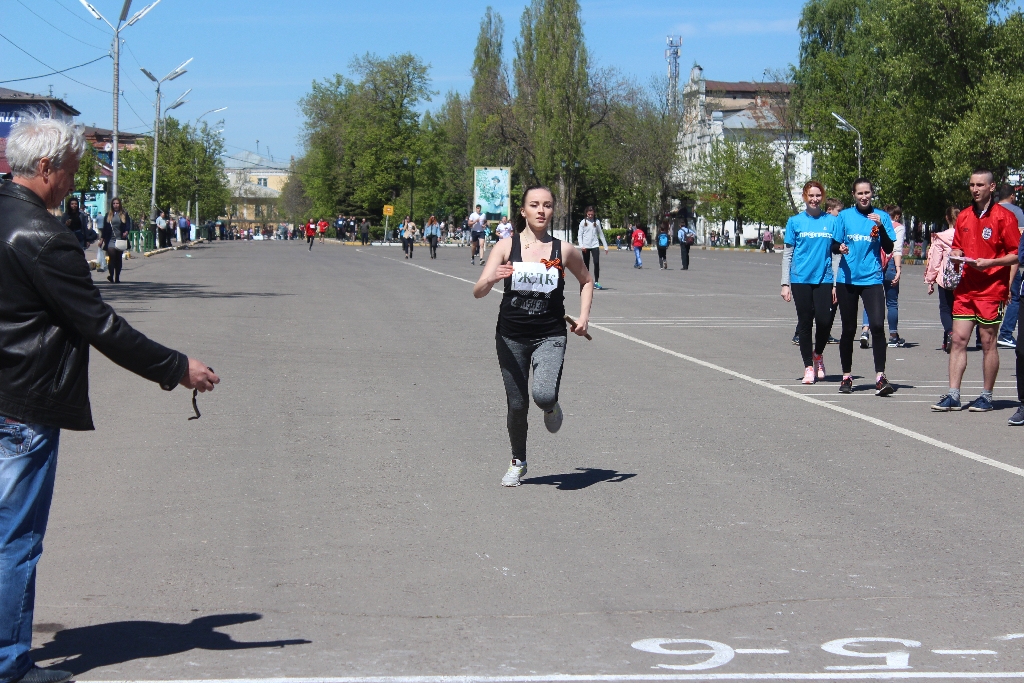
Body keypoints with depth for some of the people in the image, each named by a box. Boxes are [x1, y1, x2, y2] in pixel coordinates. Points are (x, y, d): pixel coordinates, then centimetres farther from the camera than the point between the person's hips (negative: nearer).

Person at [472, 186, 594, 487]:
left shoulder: (564, 250, -1)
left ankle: (551, 407, 15)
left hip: (550, 337, -1)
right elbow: (477, 291, -11)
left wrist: (584, 316, 5)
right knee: (517, 404, 6)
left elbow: (586, 281, 19)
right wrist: (493, 278, -33)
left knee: (544, 396, -23)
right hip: (511, 336, 1)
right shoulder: (506, 247, -4)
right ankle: (518, 462, 31)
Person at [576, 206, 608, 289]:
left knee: (596, 263, -15)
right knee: (586, 264, 6)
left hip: (595, 245, 0)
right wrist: (581, 245, -14)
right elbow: (579, 235, 1)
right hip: (586, 246, 0)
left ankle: (596, 282, -12)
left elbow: (601, 234, 13)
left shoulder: (597, 222, 8)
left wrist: (605, 246, 12)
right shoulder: (583, 222, 4)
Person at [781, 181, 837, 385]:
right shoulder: (795, 222, 4)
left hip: (824, 279, 0)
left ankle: (818, 354, 21)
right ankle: (808, 366, 13)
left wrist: (836, 283, 3)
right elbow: (787, 254, 6)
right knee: (805, 322, 2)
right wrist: (785, 284, 2)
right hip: (801, 279, 0)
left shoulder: (832, 221, 6)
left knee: (824, 321, -8)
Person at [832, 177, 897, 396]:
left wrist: (880, 227, -14)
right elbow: (834, 246, 9)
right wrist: (839, 248, -14)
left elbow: (889, 249, 0)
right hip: (847, 279, 1)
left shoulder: (882, 217, 4)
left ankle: (880, 377, -15)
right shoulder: (844, 216, 7)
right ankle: (847, 376, 20)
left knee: (877, 325, -16)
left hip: (872, 280, -1)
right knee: (848, 329, 7)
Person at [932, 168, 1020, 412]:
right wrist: (955, 256, 0)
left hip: (992, 289, -5)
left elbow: (1016, 253, -6)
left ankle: (987, 397, 10)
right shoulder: (964, 216, 12)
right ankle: (953, 395, 1)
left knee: (988, 342, 1)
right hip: (966, 288, 5)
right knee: (958, 339, 0)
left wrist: (990, 262, -18)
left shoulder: (1004, 216, -6)